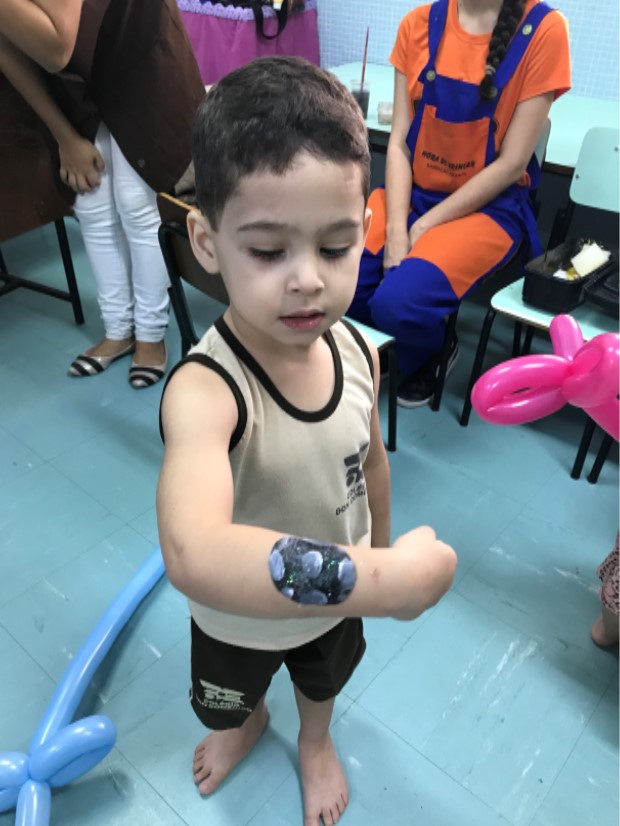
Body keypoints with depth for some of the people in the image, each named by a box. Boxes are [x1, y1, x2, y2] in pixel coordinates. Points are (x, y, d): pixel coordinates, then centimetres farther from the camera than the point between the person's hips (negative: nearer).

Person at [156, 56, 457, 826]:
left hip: (341, 598, 4)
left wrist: (384, 550, 9)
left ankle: (315, 742, 72)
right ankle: (245, 725, 71)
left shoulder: (360, 353, -23)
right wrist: (380, 578, -57)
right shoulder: (205, 389, -41)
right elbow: (193, 555, -58)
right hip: (240, 616, -3)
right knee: (230, 698, 32)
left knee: (324, 678, 36)